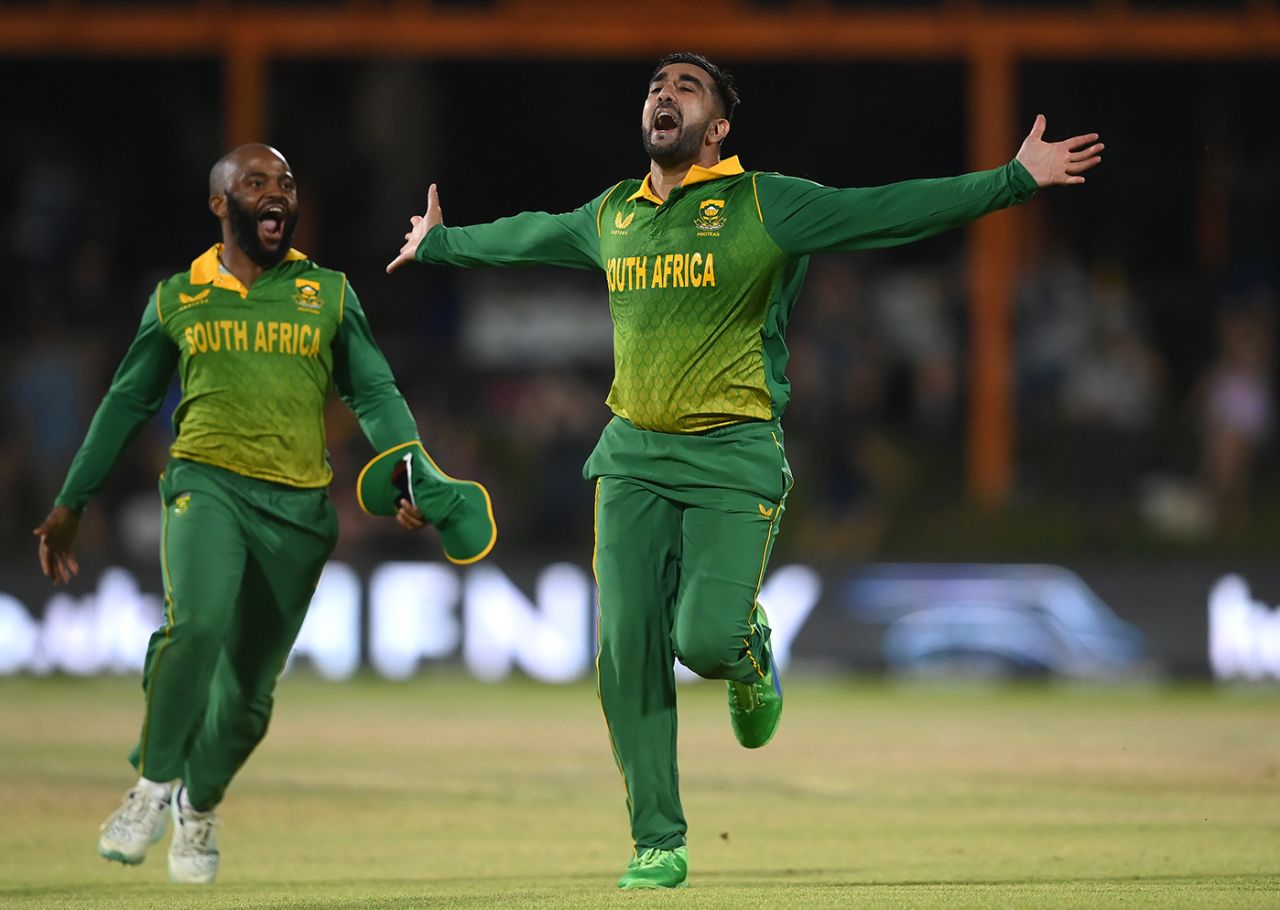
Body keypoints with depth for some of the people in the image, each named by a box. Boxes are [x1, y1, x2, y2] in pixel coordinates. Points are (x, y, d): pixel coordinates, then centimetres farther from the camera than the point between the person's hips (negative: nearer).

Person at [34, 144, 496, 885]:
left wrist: (420, 478, -9)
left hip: (298, 508, 1)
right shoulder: (178, 298, 9)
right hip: (206, 483, -1)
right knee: (197, 624, -29)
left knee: (249, 690, 4)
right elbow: (128, 403, 16)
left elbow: (375, 394, 7)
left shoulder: (329, 294, 9)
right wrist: (70, 504, 16)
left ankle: (199, 806, 31)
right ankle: (154, 785, -12)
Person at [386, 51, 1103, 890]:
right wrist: (440, 244, 46)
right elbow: (525, 237, 32)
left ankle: (748, 653, 21)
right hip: (633, 458, 4)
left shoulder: (764, 206, -3)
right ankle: (658, 843, 5)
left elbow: (891, 212, -10)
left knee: (705, 639, -18)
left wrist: (1014, 180, -18)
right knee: (629, 652, -5)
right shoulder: (611, 217, 12)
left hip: (733, 458, -4)